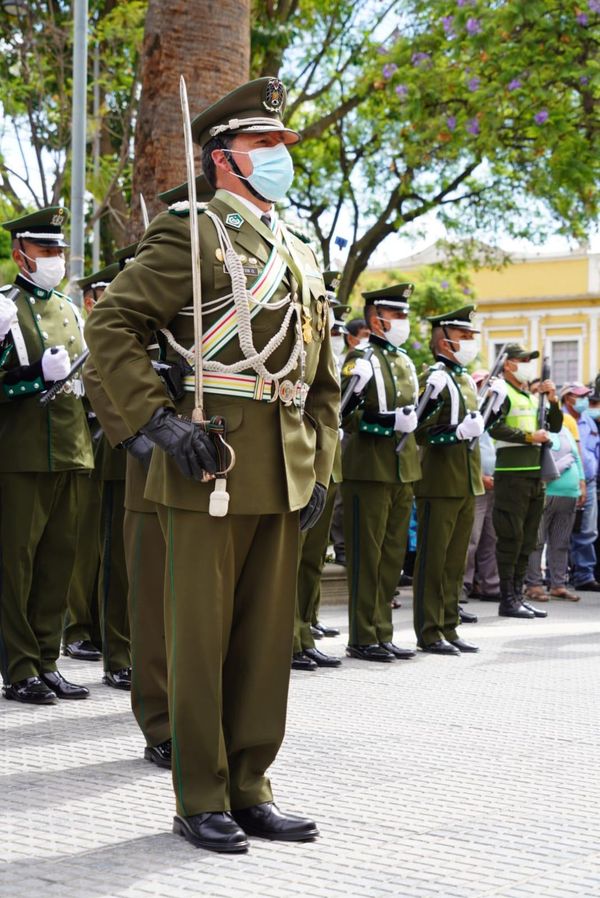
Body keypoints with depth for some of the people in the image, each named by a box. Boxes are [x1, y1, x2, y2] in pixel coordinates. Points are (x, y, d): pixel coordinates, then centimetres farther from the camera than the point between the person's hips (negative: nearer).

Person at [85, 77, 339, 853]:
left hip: (283, 478, 7)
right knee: (201, 637, 1)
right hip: (212, 467, -7)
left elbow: (324, 378, 21)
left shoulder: (300, 257, 18)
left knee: (267, 636, 11)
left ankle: (249, 788, 21)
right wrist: (159, 419, -17)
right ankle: (202, 801, 11)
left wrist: (319, 467, 13)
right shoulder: (194, 234, -4)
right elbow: (111, 324, -9)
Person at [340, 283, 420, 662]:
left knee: (393, 555, 11)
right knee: (366, 557, -2)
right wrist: (387, 422, -27)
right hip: (369, 470, -8)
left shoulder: (405, 361, 16)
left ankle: (383, 634, 19)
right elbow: (344, 416, -17)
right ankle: (363, 639, 4)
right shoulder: (361, 359, -10)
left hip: (403, 471, 8)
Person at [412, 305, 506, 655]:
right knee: (433, 561, -2)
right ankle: (429, 633, 3)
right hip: (440, 483, -9)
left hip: (467, 483, 9)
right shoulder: (434, 379, -11)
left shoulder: (466, 379, 16)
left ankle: (449, 628, 20)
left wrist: (495, 405, 10)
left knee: (456, 561, 13)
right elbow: (420, 432, -17)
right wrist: (459, 432, -28)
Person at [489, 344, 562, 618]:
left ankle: (518, 595, 17)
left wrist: (552, 400, 8)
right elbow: (495, 428, -18)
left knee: (527, 539, 11)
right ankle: (507, 599, -2)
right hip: (511, 473, -8)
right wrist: (529, 437, -16)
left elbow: (555, 426, 23)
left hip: (535, 473, 9)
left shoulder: (532, 396, 20)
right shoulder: (500, 392, -5)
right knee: (511, 537, -7)